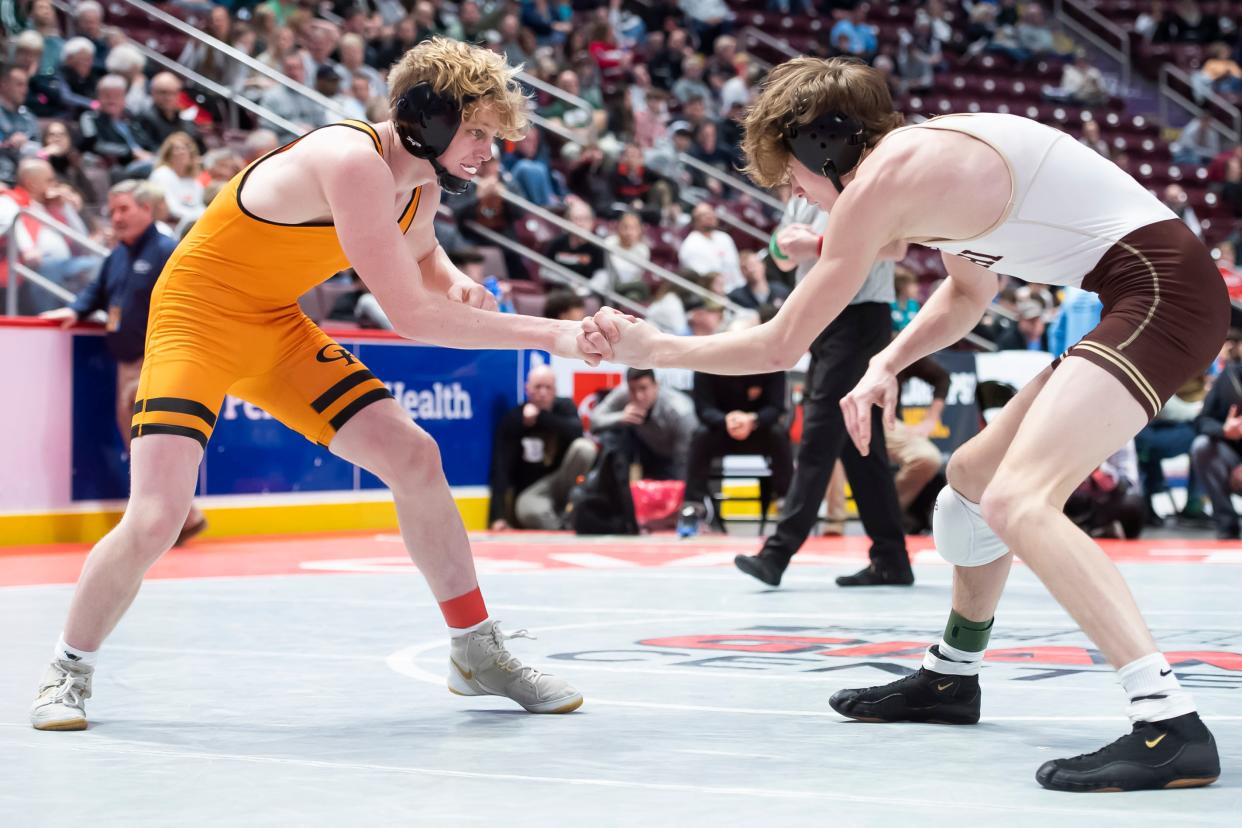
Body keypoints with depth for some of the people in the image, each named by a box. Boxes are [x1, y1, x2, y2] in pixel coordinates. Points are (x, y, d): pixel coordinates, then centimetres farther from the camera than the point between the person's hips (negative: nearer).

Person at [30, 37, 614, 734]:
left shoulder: (421, 180, -1)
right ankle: (71, 670, 8)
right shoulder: (353, 161, -30)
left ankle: (477, 652, 11)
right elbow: (410, 316, -32)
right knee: (155, 521, -19)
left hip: (276, 331, 8)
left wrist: (457, 286, -2)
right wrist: (550, 335, -29)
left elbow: (423, 257, 23)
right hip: (197, 322, -8)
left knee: (412, 454, -2)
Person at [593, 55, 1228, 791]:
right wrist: (889, 364, 14)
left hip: (1163, 288, -10)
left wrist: (653, 350, 8)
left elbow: (779, 349, -5)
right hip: (1152, 293, 10)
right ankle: (951, 676, 38)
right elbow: (969, 294, 30)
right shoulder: (928, 152, 16)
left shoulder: (877, 182, -12)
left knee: (1017, 499, -23)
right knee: (975, 473, 21)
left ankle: (1173, 725, -32)